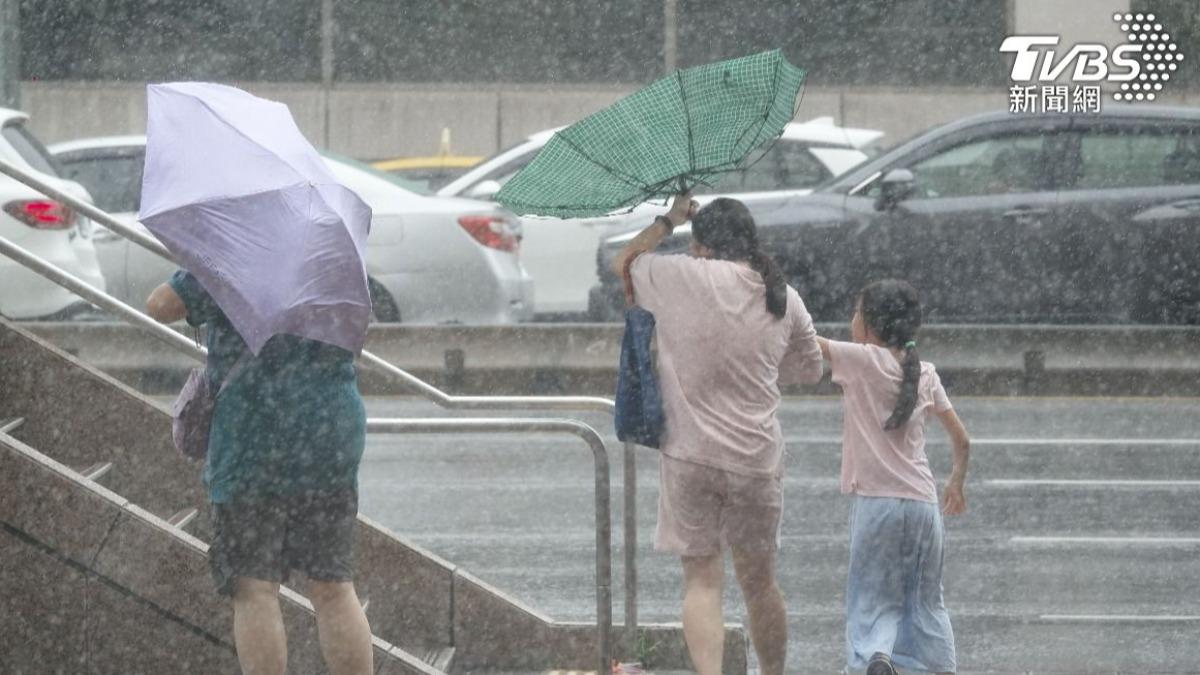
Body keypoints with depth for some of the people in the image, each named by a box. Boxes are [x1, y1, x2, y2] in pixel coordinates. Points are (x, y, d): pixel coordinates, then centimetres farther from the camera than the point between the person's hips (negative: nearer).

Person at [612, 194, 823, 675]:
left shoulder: (681, 278, -7)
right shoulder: (783, 299, 3)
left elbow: (623, 262, 13)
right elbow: (811, 370, 18)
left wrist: (667, 221, 26)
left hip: (691, 454, -3)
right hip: (758, 459, 3)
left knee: (701, 580, -1)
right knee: (758, 581, 15)